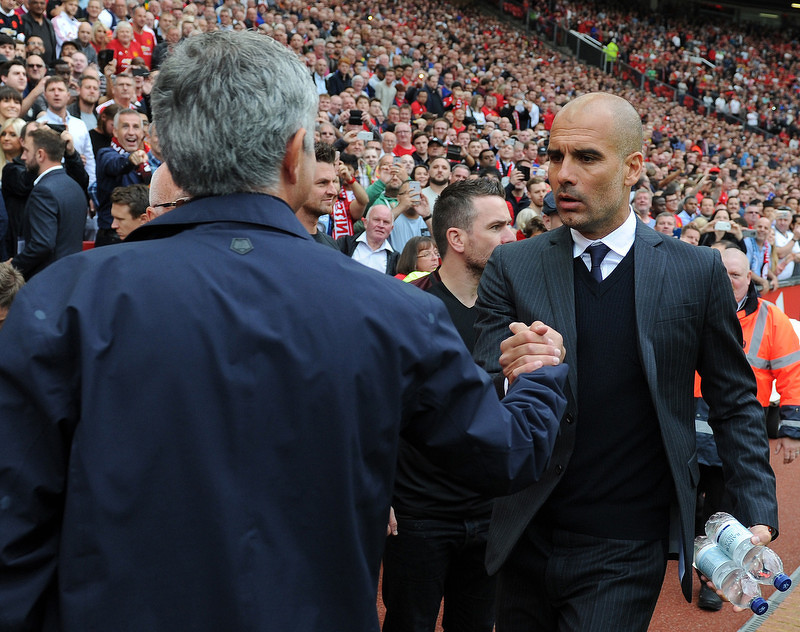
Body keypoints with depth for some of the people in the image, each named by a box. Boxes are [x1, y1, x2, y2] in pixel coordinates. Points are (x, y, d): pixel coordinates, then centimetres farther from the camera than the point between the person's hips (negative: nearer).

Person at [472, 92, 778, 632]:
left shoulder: (698, 272, -3)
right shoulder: (512, 267, -2)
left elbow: (735, 402, 5)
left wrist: (758, 516, -2)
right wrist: (515, 377, -28)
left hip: (626, 552, -2)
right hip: (528, 540, 2)